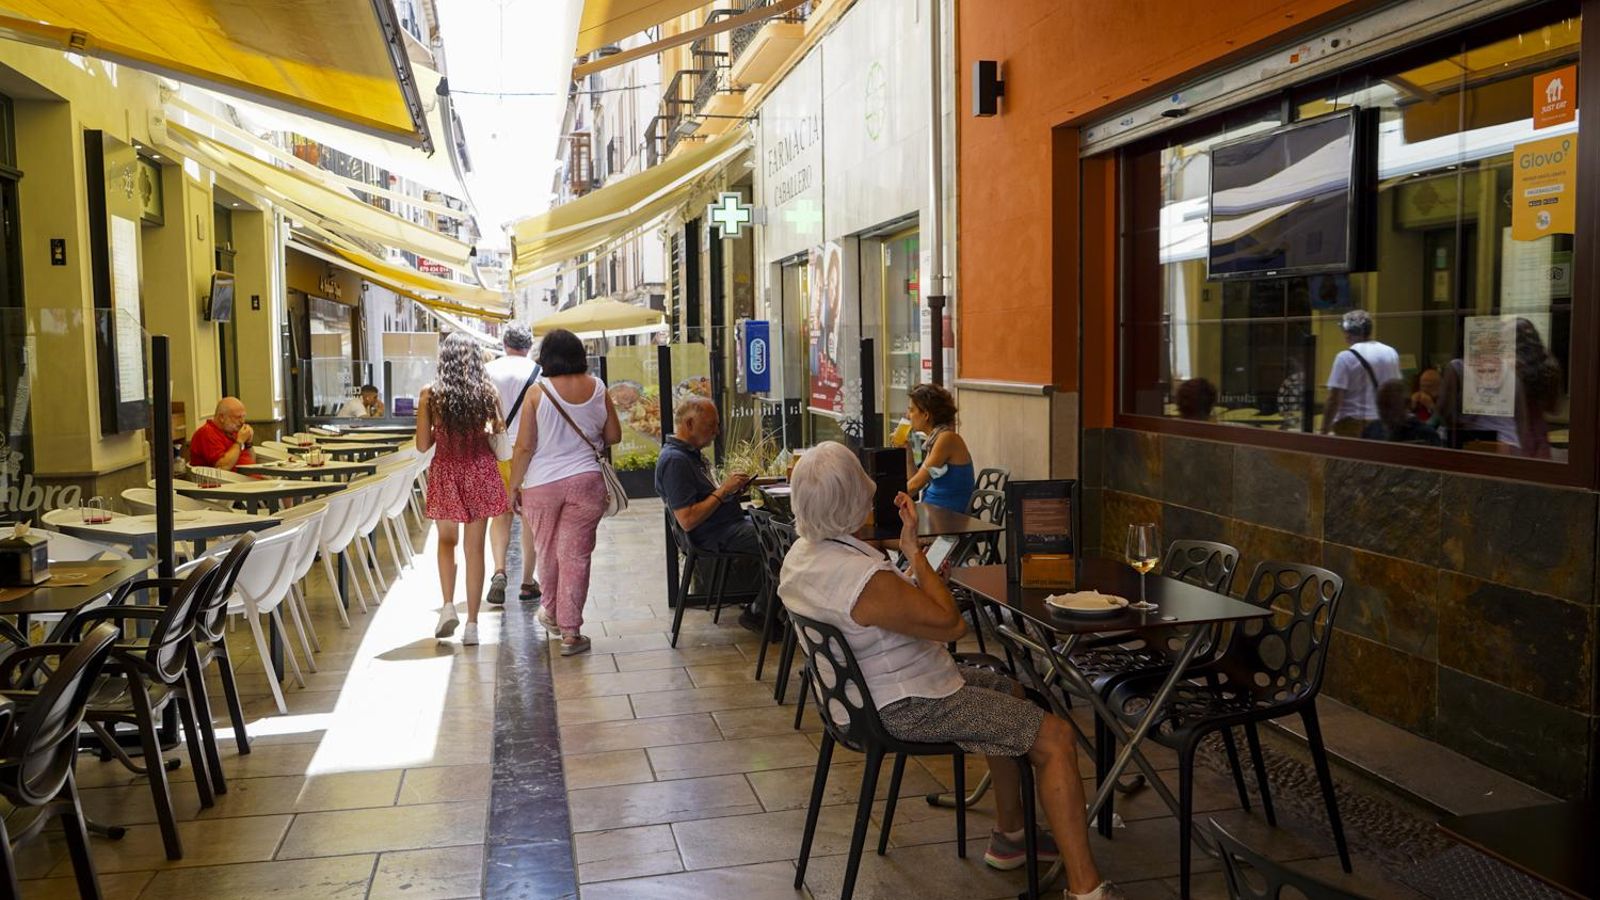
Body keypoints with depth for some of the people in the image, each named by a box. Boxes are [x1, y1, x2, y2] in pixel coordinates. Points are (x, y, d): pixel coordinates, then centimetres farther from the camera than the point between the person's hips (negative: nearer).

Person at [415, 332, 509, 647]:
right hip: (480, 471, 0)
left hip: (445, 471, 0)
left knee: (446, 541, 21)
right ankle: (472, 623, 9)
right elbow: (498, 432, 1)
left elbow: (423, 444, -5)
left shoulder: (430, 395, -8)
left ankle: (448, 605, 5)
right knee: (475, 548, 6)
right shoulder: (487, 392, -6)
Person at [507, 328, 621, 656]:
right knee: (576, 555, 5)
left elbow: (524, 447, -7)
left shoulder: (537, 391, -8)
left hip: (542, 484, -1)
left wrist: (514, 487, 3)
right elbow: (614, 436, 8)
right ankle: (570, 632, 6)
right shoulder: (597, 388, -1)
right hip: (586, 481, 1)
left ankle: (551, 613, 39)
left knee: (548, 552, 19)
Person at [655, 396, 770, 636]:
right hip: (715, 537, -11)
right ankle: (757, 613, -3)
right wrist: (723, 490, -19)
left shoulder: (690, 453, 15)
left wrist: (731, 488, 3)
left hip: (730, 523, 11)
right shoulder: (674, 460, -19)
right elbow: (687, 520, -24)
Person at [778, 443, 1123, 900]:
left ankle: (1009, 835, 35)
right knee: (1055, 738, -8)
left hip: (867, 686, 10)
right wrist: (915, 551, -15)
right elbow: (952, 624, -20)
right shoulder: (866, 579, -32)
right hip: (912, 706, -10)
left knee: (1010, 692, 27)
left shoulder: (798, 557, -1)